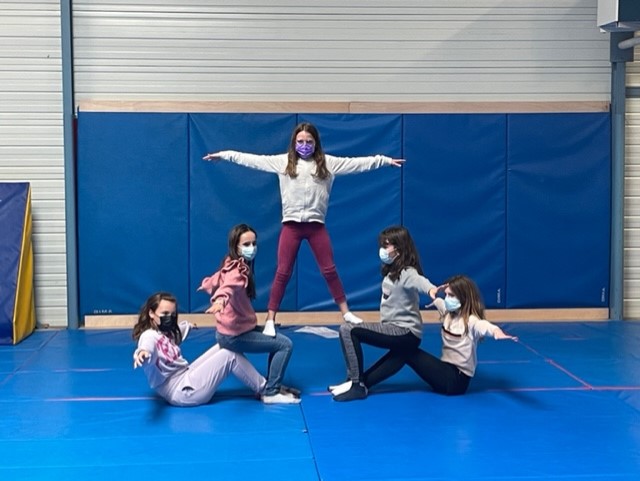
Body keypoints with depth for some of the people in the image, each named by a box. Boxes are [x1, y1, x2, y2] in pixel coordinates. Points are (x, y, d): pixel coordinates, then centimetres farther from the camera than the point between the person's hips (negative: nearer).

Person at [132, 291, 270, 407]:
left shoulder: (166, 333, 11)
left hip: (187, 377, 11)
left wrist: (187, 325, 56)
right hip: (183, 391, -11)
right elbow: (147, 346, -44)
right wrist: (142, 353, -68)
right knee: (230, 355, -10)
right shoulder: (149, 336, -19)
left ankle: (258, 384, 5)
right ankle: (264, 389, 3)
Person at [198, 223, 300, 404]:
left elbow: (214, 281, 23)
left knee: (278, 339, 22)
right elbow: (229, 287, -46)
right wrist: (220, 300, -69)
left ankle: (274, 385, 27)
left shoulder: (232, 265, 6)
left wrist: (207, 285, 48)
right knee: (285, 345, -10)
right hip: (233, 334, -10)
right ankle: (271, 393, -2)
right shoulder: (238, 269, -23)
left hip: (235, 329, 10)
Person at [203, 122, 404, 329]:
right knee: (283, 272, 2)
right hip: (291, 224, -1)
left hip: (316, 224, 1)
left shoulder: (327, 162, 3)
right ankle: (270, 320, 8)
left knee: (329, 270, 8)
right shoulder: (283, 161, 2)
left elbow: (356, 163, 1)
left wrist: (385, 160, -2)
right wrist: (224, 155, -2)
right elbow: (254, 160, 1)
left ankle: (346, 312, 21)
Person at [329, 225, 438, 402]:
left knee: (348, 330, -17)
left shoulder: (407, 273, -17)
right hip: (398, 331, 10)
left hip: (404, 332, -10)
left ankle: (356, 383, -13)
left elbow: (419, 281, -41)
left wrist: (431, 289, -62)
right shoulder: (392, 272, 12)